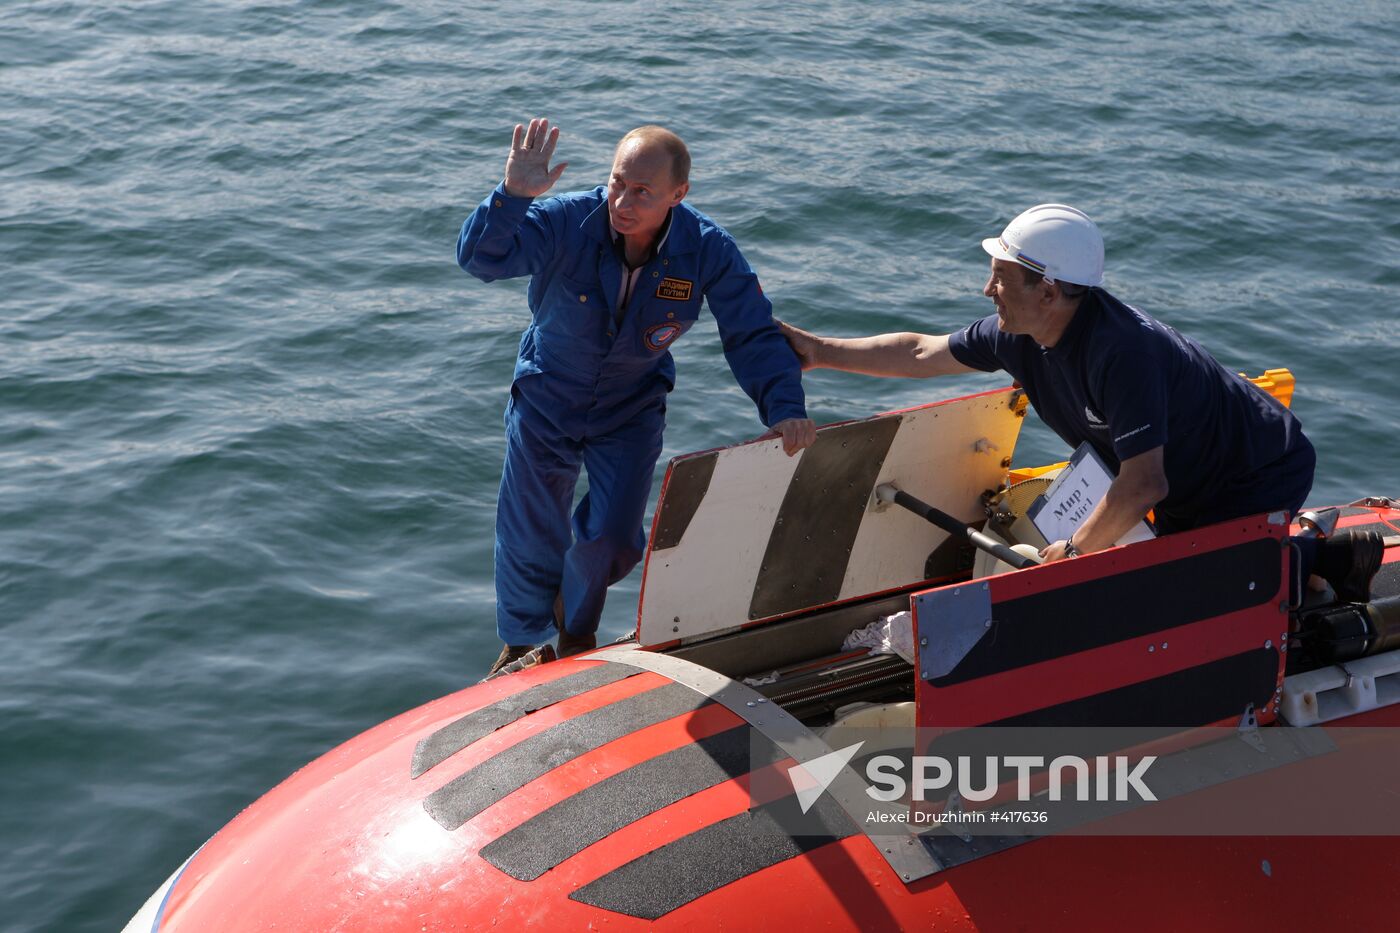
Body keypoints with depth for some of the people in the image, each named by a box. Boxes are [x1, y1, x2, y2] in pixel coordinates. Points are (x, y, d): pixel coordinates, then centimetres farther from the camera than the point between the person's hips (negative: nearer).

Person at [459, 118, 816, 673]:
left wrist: (785, 408, -30)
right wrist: (513, 196, -54)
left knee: (613, 540, -4)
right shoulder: (567, 222, -27)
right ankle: (520, 642, 38)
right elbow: (480, 258, -35)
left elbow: (754, 335, -15)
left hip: (632, 412, 1)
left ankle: (577, 622, 34)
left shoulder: (708, 251, -21)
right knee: (529, 538, 6)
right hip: (546, 402, -1)